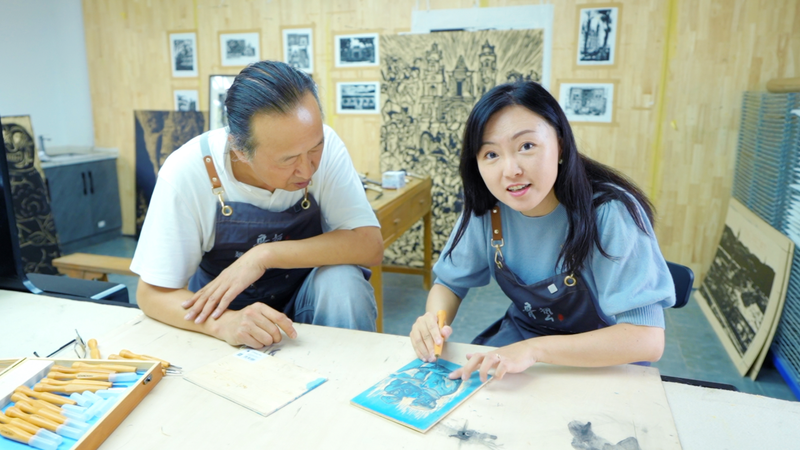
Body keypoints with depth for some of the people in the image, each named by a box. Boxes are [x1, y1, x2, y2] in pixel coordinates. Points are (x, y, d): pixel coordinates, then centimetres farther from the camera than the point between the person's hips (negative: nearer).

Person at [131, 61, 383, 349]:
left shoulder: (323, 145, -20)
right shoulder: (186, 172, -22)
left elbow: (370, 245, -23)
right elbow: (151, 293, -17)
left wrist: (266, 255, -31)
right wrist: (224, 323, -37)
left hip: (307, 298, 2)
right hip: (221, 310, -1)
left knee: (343, 280, -27)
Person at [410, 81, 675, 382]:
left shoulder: (611, 214, -27)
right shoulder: (486, 208, -14)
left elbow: (648, 339, -29)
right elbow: (450, 282, -1)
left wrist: (535, 349, -37)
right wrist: (434, 321, -24)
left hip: (605, 362, -3)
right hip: (520, 332, 4)